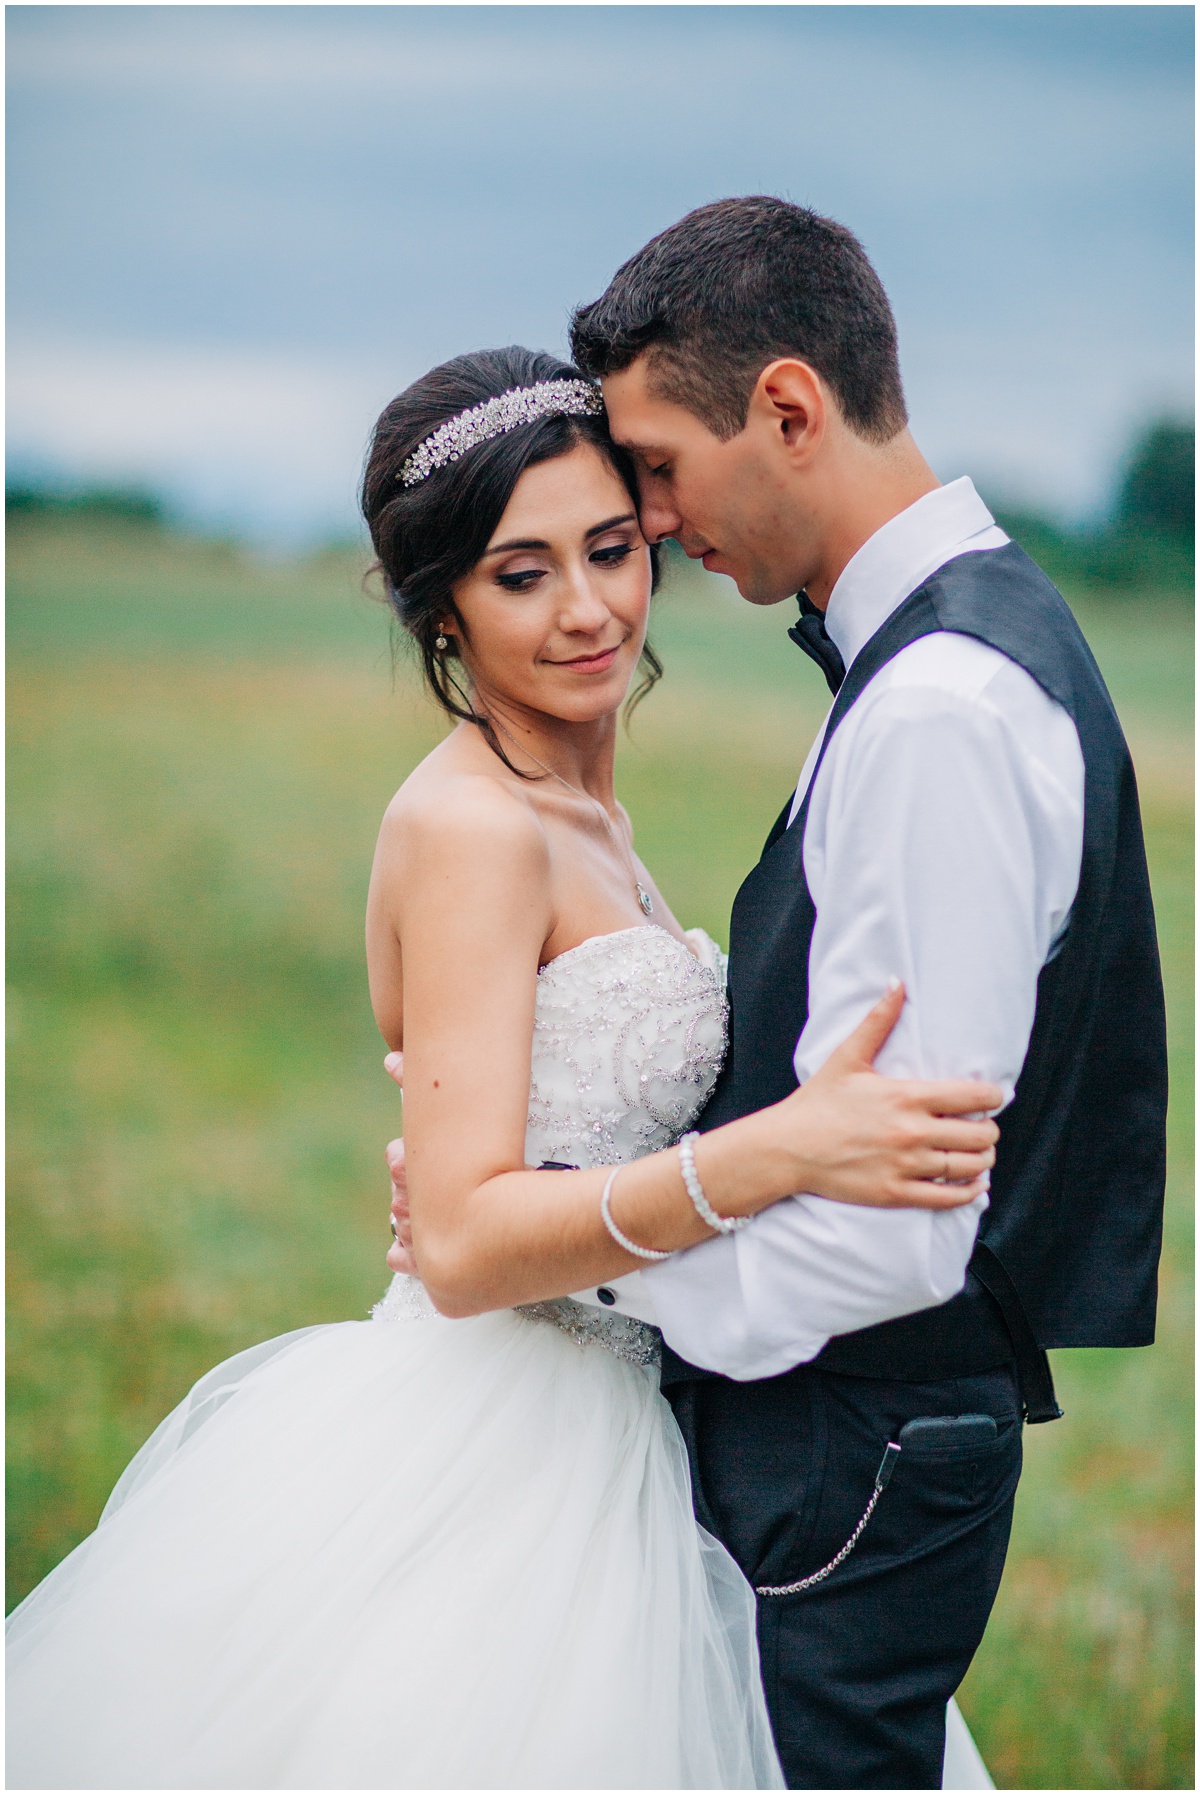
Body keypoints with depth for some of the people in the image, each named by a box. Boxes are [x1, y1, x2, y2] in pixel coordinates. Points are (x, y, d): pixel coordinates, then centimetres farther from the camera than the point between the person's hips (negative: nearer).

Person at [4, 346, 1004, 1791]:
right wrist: (777, 1152, -32)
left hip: (591, 1440, 9)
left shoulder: (583, 812, 11)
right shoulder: (468, 827, -17)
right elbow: (464, 1242, -24)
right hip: (490, 1467, -9)